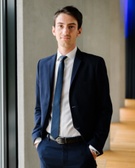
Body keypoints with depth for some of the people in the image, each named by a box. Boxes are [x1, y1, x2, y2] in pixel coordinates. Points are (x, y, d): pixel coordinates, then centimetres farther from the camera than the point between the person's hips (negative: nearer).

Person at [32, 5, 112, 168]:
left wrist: (95, 146, -8)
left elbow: (105, 108, -3)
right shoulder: (43, 64, 7)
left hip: (80, 149, -3)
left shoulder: (94, 63, -4)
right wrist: (37, 137, 2)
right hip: (48, 148, 3)